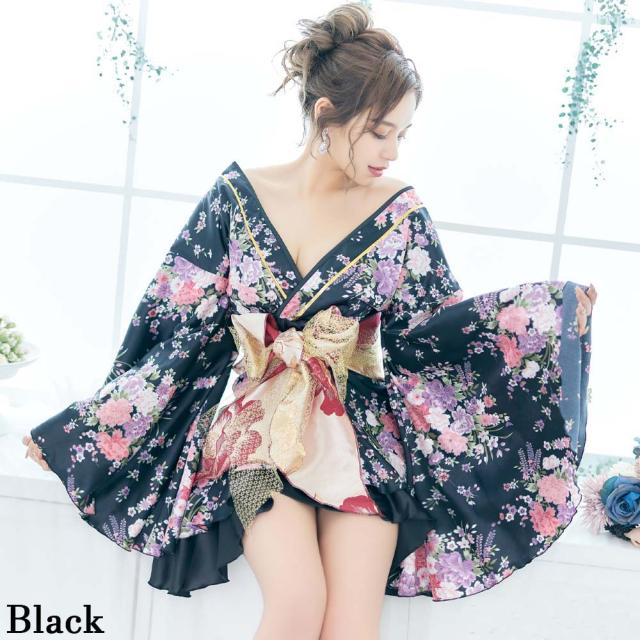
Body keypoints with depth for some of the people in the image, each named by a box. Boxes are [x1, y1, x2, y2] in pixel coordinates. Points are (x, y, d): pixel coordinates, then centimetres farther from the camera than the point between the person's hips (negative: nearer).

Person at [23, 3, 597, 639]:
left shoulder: (401, 212, 0)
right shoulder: (238, 195, -1)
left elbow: (437, 326, 2)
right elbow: (177, 327, 2)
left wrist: (556, 310, -10)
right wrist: (77, 427, 3)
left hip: (361, 431, 1)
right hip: (259, 425, -1)